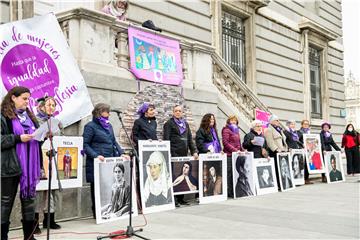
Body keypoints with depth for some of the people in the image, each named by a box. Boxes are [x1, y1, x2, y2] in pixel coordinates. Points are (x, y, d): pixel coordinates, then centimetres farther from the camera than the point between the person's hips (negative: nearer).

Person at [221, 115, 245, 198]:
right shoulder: (226, 130, -1)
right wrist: (235, 150, -17)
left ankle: (234, 191, 7)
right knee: (230, 173, -8)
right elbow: (225, 143, -11)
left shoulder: (236, 130, 24)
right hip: (230, 155, -7)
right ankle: (229, 192, -5)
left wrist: (243, 150, 13)